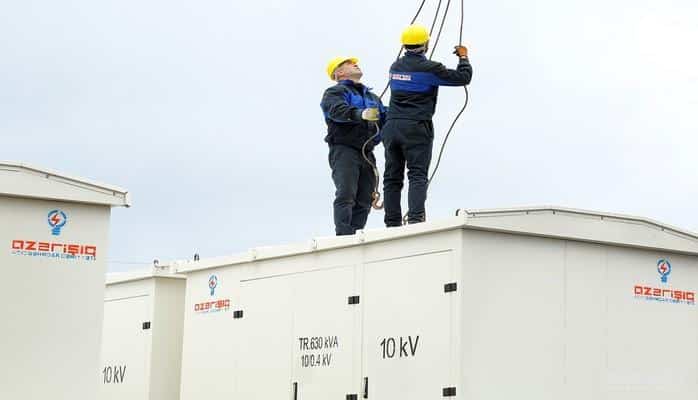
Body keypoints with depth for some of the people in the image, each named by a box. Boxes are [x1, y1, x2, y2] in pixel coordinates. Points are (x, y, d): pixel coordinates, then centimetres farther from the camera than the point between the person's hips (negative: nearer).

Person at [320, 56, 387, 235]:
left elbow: (386, 118, 18)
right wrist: (360, 114, -38)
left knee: (364, 201, 1)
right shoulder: (335, 93, 4)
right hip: (344, 150, -7)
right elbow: (338, 110, -19)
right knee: (346, 196, -17)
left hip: (366, 153, 7)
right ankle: (344, 236, -23)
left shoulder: (372, 97, 29)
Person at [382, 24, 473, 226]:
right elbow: (463, 77, -2)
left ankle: (392, 223, 4)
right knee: (417, 175, -6)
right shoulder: (429, 68, -7)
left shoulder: (395, 67, 11)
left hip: (391, 126, 5)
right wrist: (463, 57, 17)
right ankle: (415, 218, -19)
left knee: (392, 177, 7)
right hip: (416, 127, -5)